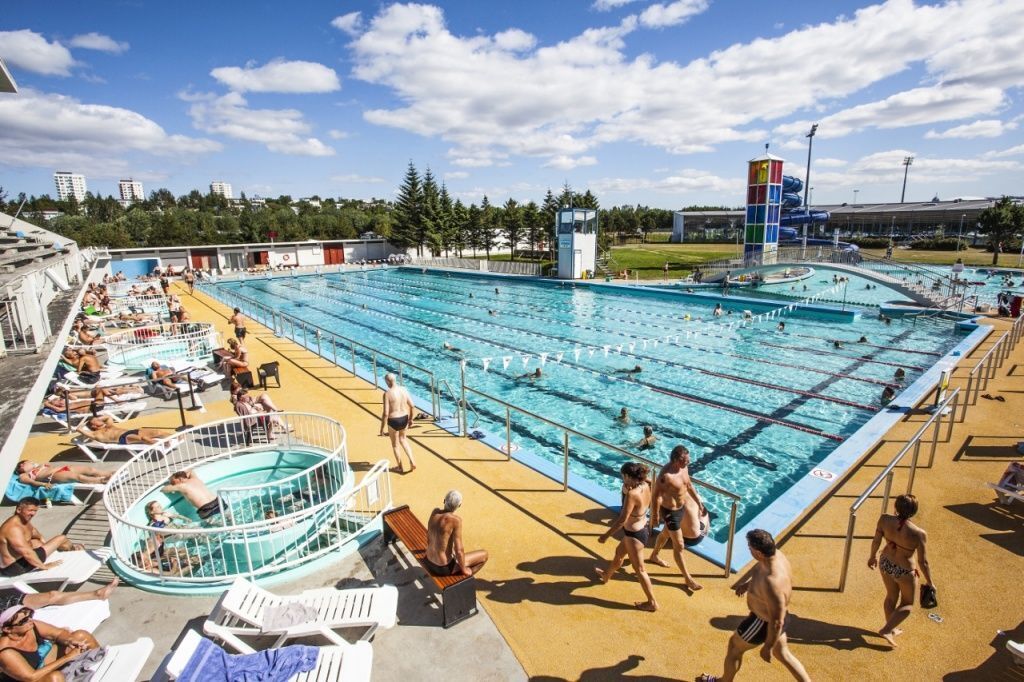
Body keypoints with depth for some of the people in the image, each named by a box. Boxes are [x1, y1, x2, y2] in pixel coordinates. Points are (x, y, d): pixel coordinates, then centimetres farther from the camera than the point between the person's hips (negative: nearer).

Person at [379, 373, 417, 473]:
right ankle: (411, 460, 16)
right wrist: (411, 418, 17)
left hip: (393, 421, -5)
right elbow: (412, 406, 2)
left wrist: (382, 428, -9)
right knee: (403, 439, 29)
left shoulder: (387, 393, -18)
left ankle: (401, 467, 29)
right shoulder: (403, 389, -3)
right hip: (404, 418, 5)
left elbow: (385, 413, -19)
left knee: (395, 444, 17)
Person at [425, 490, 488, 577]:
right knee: (484, 554, 8)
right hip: (445, 568, -7)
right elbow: (459, 551, -23)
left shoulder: (434, 512, -6)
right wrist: (464, 569, -5)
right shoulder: (456, 520, -26)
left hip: (429, 563, 7)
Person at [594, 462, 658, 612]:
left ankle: (652, 603, 28)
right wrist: (628, 488, -7)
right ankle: (606, 576, 54)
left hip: (634, 534, -9)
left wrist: (606, 535, -17)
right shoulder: (645, 485, -10)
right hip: (643, 528, 9)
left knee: (639, 569, 11)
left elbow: (622, 520, -28)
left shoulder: (632, 494, -33)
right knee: (619, 552, 30)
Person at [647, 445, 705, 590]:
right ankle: (688, 578, 25)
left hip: (682, 507, 8)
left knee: (666, 534, 30)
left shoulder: (684, 467, -9)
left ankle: (654, 556, 55)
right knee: (679, 546, 7)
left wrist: (699, 503, 16)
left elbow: (689, 485, 8)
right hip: (671, 512, -8)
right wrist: (656, 516, -15)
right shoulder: (665, 476, -34)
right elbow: (657, 496, -24)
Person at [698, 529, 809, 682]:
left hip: (765, 622, -7)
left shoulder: (772, 582, -42)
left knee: (735, 646, 18)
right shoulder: (776, 554, -18)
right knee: (782, 653, 30)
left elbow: (777, 621, -31)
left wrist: (767, 647, -18)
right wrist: (747, 582, 12)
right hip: (774, 614, 7)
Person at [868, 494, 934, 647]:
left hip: (885, 564, 4)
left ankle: (891, 629, 46)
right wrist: (929, 582, 1)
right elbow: (923, 562, -17)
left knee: (891, 597, 28)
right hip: (904, 571, -4)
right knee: (907, 604, 24)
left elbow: (876, 541, -6)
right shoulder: (919, 534, -30)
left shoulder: (884, 519, -21)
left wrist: (873, 556, 14)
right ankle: (886, 630, 16)